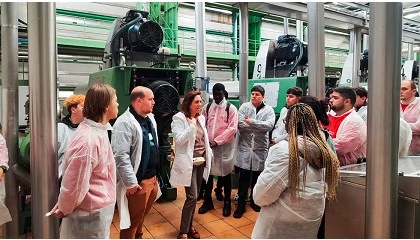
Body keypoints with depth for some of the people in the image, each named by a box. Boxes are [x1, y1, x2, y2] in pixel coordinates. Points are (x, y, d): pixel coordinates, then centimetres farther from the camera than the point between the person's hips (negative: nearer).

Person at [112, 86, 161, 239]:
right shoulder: (125, 122, -20)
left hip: (152, 178, 9)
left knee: (142, 215, 26)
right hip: (137, 182, -8)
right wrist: (131, 182, -20)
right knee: (132, 221, 9)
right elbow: (120, 156, -24)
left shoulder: (150, 118, 9)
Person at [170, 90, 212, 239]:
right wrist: (192, 125, -22)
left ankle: (189, 226, 29)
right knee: (192, 197, -8)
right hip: (188, 162, -7)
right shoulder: (179, 118, -11)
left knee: (195, 196, 14)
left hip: (201, 161, 7)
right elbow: (179, 140, -22)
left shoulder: (201, 118, 10)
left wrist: (209, 153, 12)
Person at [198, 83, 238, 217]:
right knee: (207, 173, 11)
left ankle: (227, 203, 24)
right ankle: (207, 201, 27)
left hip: (224, 146, -3)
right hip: (208, 145, 3)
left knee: (225, 174, 8)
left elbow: (232, 128, -12)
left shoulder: (231, 108, -5)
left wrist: (217, 141, -16)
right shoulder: (207, 107, 7)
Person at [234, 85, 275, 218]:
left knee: (257, 177, 16)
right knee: (244, 177, 4)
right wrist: (260, 127, -15)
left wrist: (252, 122, -18)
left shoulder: (268, 110, 0)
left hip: (260, 149, 1)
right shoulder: (244, 106, -1)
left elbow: (270, 125, -17)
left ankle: (254, 201, 35)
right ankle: (241, 204, 18)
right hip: (244, 148, -1)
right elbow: (240, 124, -14)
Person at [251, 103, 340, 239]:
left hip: (283, 223, -7)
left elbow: (265, 191, -21)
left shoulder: (284, 149, -23)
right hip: (313, 218, 7)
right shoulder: (323, 149, -1)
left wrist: (258, 198, -1)